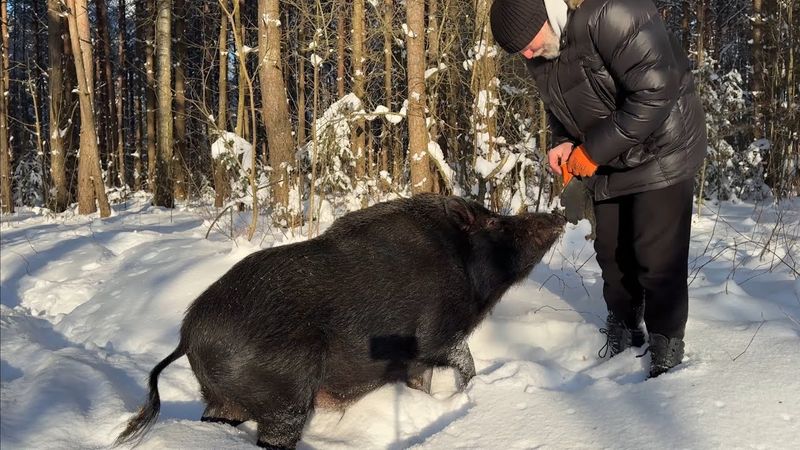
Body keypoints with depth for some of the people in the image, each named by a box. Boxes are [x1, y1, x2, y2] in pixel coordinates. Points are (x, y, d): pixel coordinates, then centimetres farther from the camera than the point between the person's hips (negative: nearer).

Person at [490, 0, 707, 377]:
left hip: (661, 151, -7)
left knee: (657, 254, -8)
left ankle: (666, 350, 6)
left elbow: (655, 92, -32)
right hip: (605, 162, 7)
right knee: (611, 250, 9)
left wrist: (592, 151, -26)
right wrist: (563, 142, -7)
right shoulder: (539, 53, -3)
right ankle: (623, 332, 27)